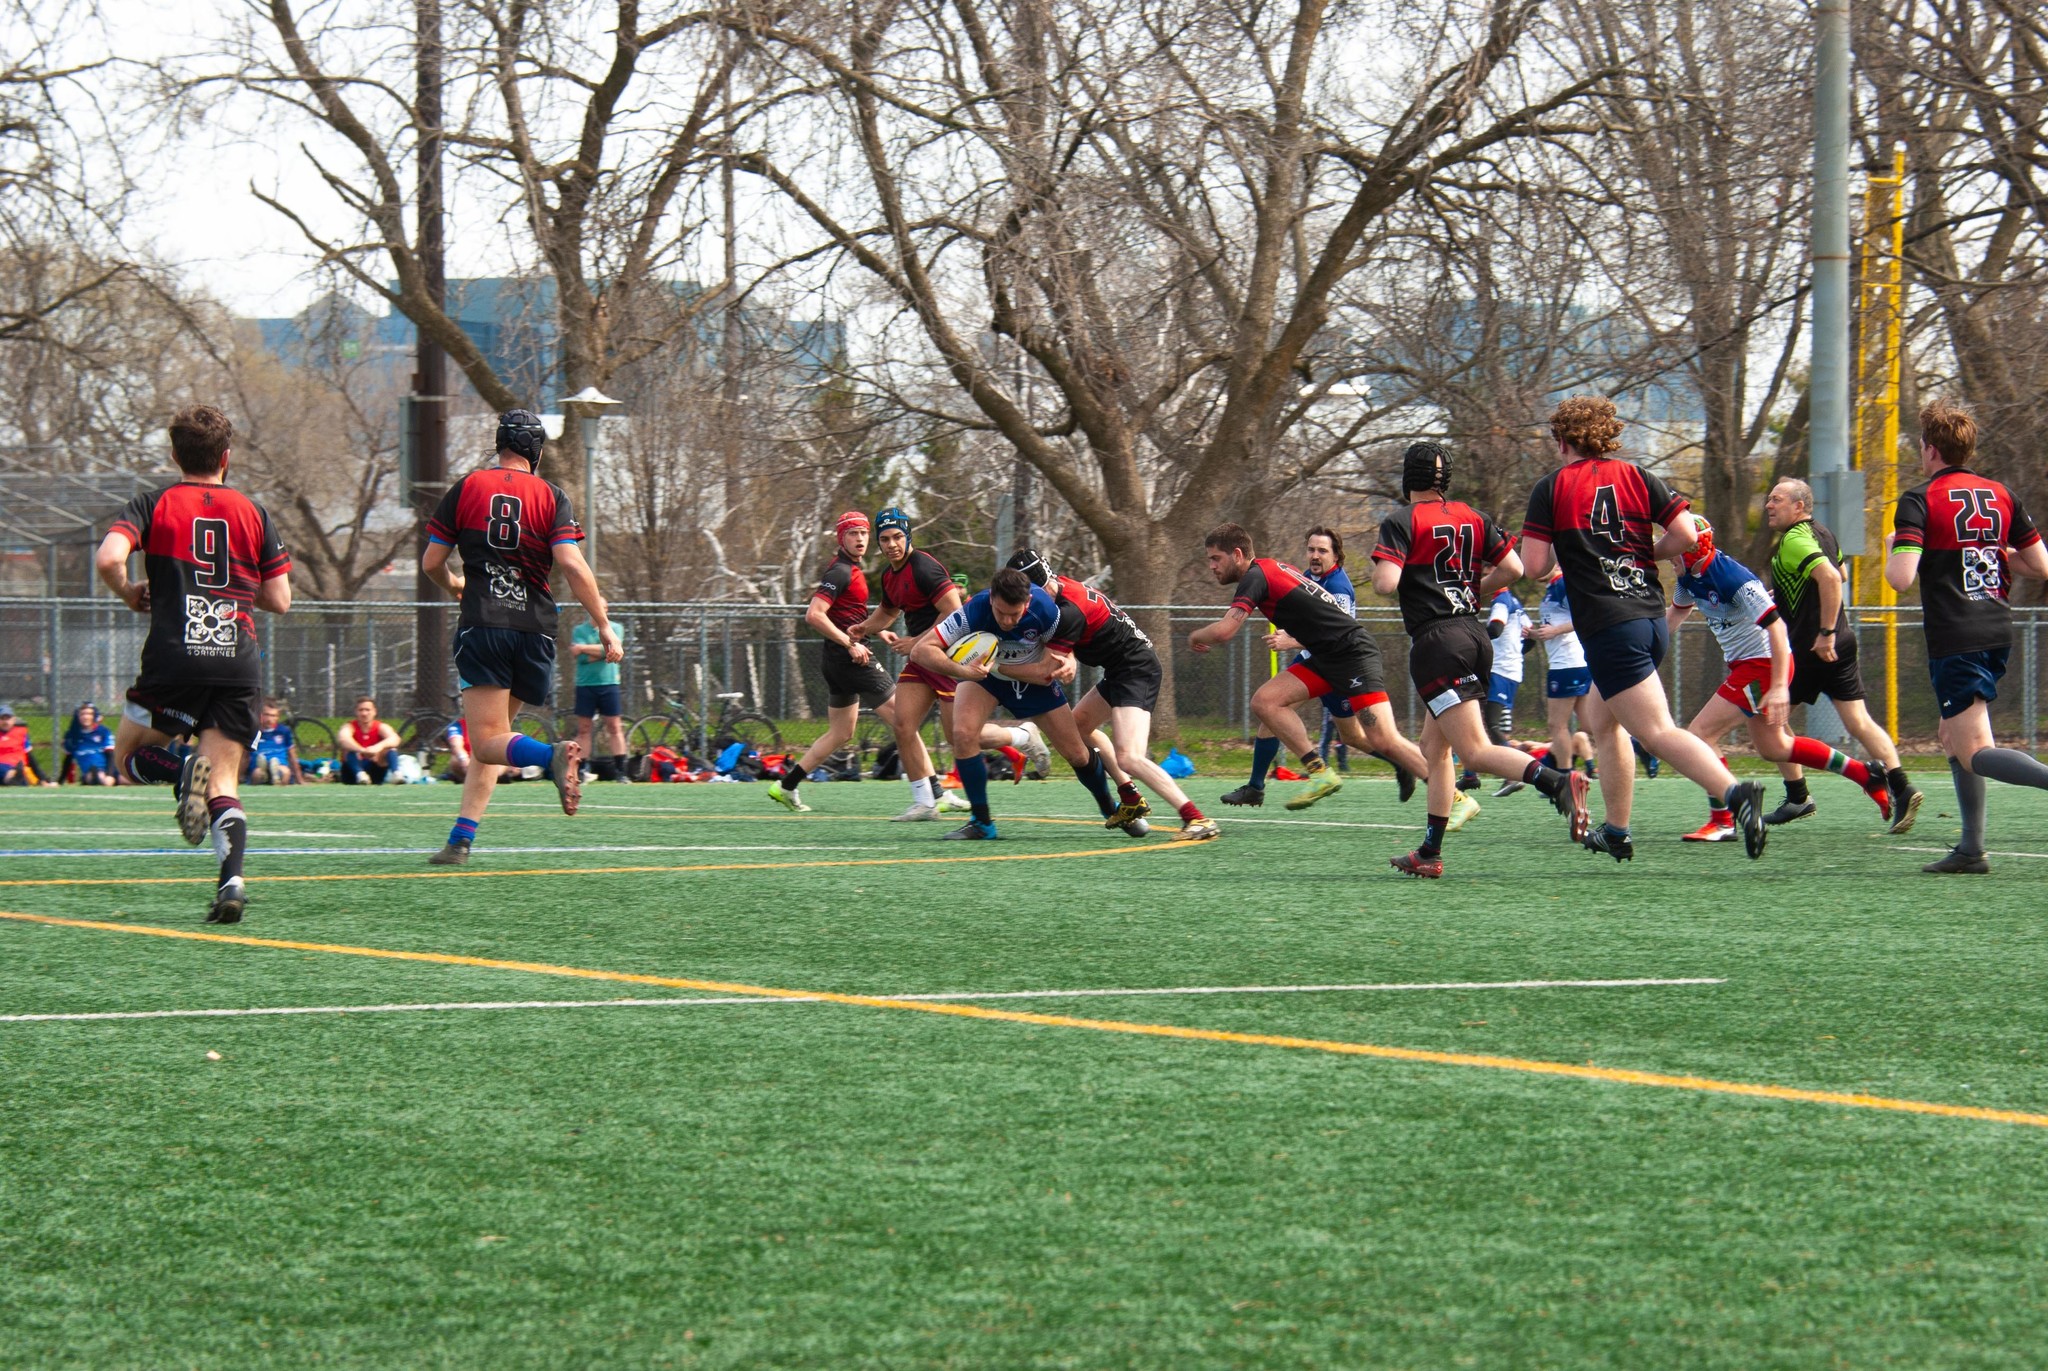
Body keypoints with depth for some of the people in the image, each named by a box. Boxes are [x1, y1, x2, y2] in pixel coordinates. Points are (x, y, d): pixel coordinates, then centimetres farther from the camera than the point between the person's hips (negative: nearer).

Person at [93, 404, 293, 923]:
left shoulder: (155, 504, 5)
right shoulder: (252, 512, 11)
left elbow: (108, 558, -12)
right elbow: (279, 600, 11)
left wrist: (129, 593, 8)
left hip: (175, 657, -2)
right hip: (239, 661, 2)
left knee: (128, 755, 18)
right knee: (224, 785, 4)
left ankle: (185, 771, -15)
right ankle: (232, 880, -21)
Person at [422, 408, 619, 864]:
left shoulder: (466, 488, 8)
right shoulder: (550, 496, 5)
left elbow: (431, 562, 10)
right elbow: (572, 565, -7)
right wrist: (604, 625, -2)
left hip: (481, 625, -2)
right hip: (535, 626, 2)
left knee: (488, 742, -8)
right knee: (489, 742, 13)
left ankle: (554, 755, -38)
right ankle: (461, 840, 6)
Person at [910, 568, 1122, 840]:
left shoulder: (1047, 612, -32)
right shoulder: (974, 611, -36)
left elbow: (1046, 673, -28)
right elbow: (920, 651, -37)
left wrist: (994, 665, -37)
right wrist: (961, 670, -54)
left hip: (1033, 678, 1)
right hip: (980, 673, -1)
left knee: (1077, 754, 4)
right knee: (963, 734, -27)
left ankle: (1109, 808, 35)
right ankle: (981, 822, -11)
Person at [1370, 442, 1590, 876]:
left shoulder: (1401, 523, -5)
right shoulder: (1473, 518, 13)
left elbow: (1386, 583, -16)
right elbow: (1512, 568, 7)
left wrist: (1378, 569, 6)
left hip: (1436, 641, -8)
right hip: (1476, 635, 8)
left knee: (1476, 751, -14)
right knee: (1434, 748, 18)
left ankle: (1559, 782, -38)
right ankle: (1430, 853, 19)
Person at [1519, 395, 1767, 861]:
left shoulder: (1551, 489, -1)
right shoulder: (1638, 477, 9)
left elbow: (1534, 565, -6)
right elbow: (1685, 535, 0)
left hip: (1608, 628, -7)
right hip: (1652, 617, 7)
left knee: (1657, 732, -15)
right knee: (1600, 717, 25)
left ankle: (1734, 792, -37)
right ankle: (1616, 831, 29)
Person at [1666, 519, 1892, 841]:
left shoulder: (1732, 579, -27)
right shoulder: (1688, 578, 0)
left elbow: (1776, 625, -27)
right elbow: (1678, 611, 23)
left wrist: (1779, 687, -31)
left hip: (1763, 665, -10)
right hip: (1744, 663, 10)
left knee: (1700, 734, -13)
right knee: (1773, 748, 21)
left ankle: (1722, 822, -3)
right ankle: (1866, 775, 29)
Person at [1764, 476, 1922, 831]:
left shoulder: (1794, 541, -15)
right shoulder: (1821, 534, 14)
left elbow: (1830, 578, -29)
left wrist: (1825, 634, -27)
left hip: (1809, 646, -8)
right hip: (1841, 640, 8)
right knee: (1858, 721, 2)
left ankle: (1797, 797, 12)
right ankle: (1901, 787, -13)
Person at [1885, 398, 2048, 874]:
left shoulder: (1919, 501, -8)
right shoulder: (2002, 496, 10)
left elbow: (1901, 577, -18)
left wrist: (1892, 551, 4)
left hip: (1955, 640, -7)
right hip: (1998, 633, 7)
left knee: (1975, 753, -8)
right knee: (1954, 739, 20)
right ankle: (1971, 849, 16)